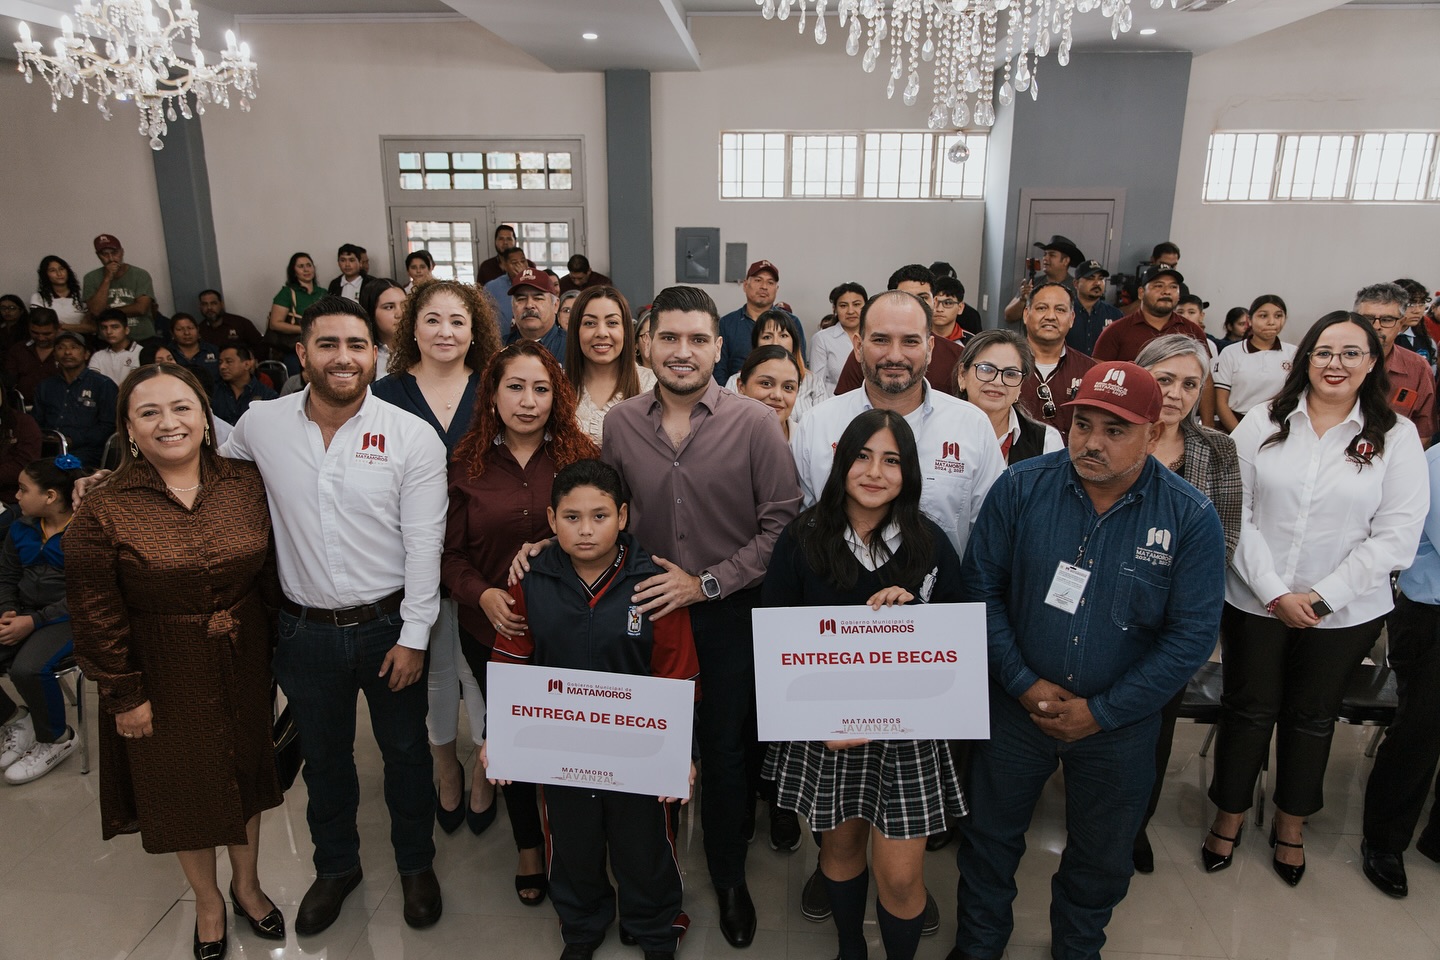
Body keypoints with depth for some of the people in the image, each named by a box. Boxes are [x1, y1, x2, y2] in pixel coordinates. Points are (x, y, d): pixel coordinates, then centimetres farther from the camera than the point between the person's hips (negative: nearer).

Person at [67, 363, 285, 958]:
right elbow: (96, 615, -11)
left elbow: (269, 574, 2)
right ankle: (207, 901, 42)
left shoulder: (245, 485, -7)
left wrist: (275, 648, 4)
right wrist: (124, 695, -8)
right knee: (182, 786, 16)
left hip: (244, 665, 3)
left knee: (245, 772, 19)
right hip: (165, 677, -2)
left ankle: (246, 884, 45)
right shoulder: (104, 512, -15)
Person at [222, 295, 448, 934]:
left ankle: (415, 863, 41)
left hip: (387, 626, -2)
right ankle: (336, 865, 46)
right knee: (322, 757, 21)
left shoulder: (412, 437, -13)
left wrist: (414, 636, -12)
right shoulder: (260, 425, -5)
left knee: (405, 752, 16)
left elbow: (423, 545, -12)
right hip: (305, 630, 2)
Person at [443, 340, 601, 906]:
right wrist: (483, 594, -16)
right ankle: (529, 846, 41)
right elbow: (451, 555, 1)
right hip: (491, 630, 1)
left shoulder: (582, 457, -6)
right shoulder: (467, 466, -2)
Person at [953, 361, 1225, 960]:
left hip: (1119, 725, 0)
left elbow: (1192, 635, -12)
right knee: (990, 835, 17)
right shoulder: (1020, 488, -13)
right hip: (1017, 705, 0)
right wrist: (1023, 682, -14)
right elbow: (981, 586, -8)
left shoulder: (1190, 519, -14)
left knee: (1102, 857, 21)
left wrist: (1101, 711, -14)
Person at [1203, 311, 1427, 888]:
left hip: (1345, 613, 1)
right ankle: (1229, 816, 32)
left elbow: (1395, 537, -7)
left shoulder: (1396, 437, -4)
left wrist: (1322, 597, -13)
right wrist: (1275, 592, -13)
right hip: (1254, 602, 0)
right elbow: (1236, 515, -7)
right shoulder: (1262, 424, -4)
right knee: (1248, 710, 12)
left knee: (1312, 717, 17)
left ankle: (1290, 825, 38)